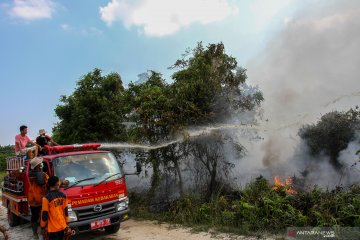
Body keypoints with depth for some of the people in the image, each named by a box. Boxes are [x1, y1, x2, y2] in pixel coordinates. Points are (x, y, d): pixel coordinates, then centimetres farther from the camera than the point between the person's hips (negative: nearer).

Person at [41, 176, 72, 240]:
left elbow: (44, 215, -12)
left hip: (53, 228, -5)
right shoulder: (63, 195, -3)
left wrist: (43, 227, 3)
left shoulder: (47, 198, -18)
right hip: (62, 226, 5)